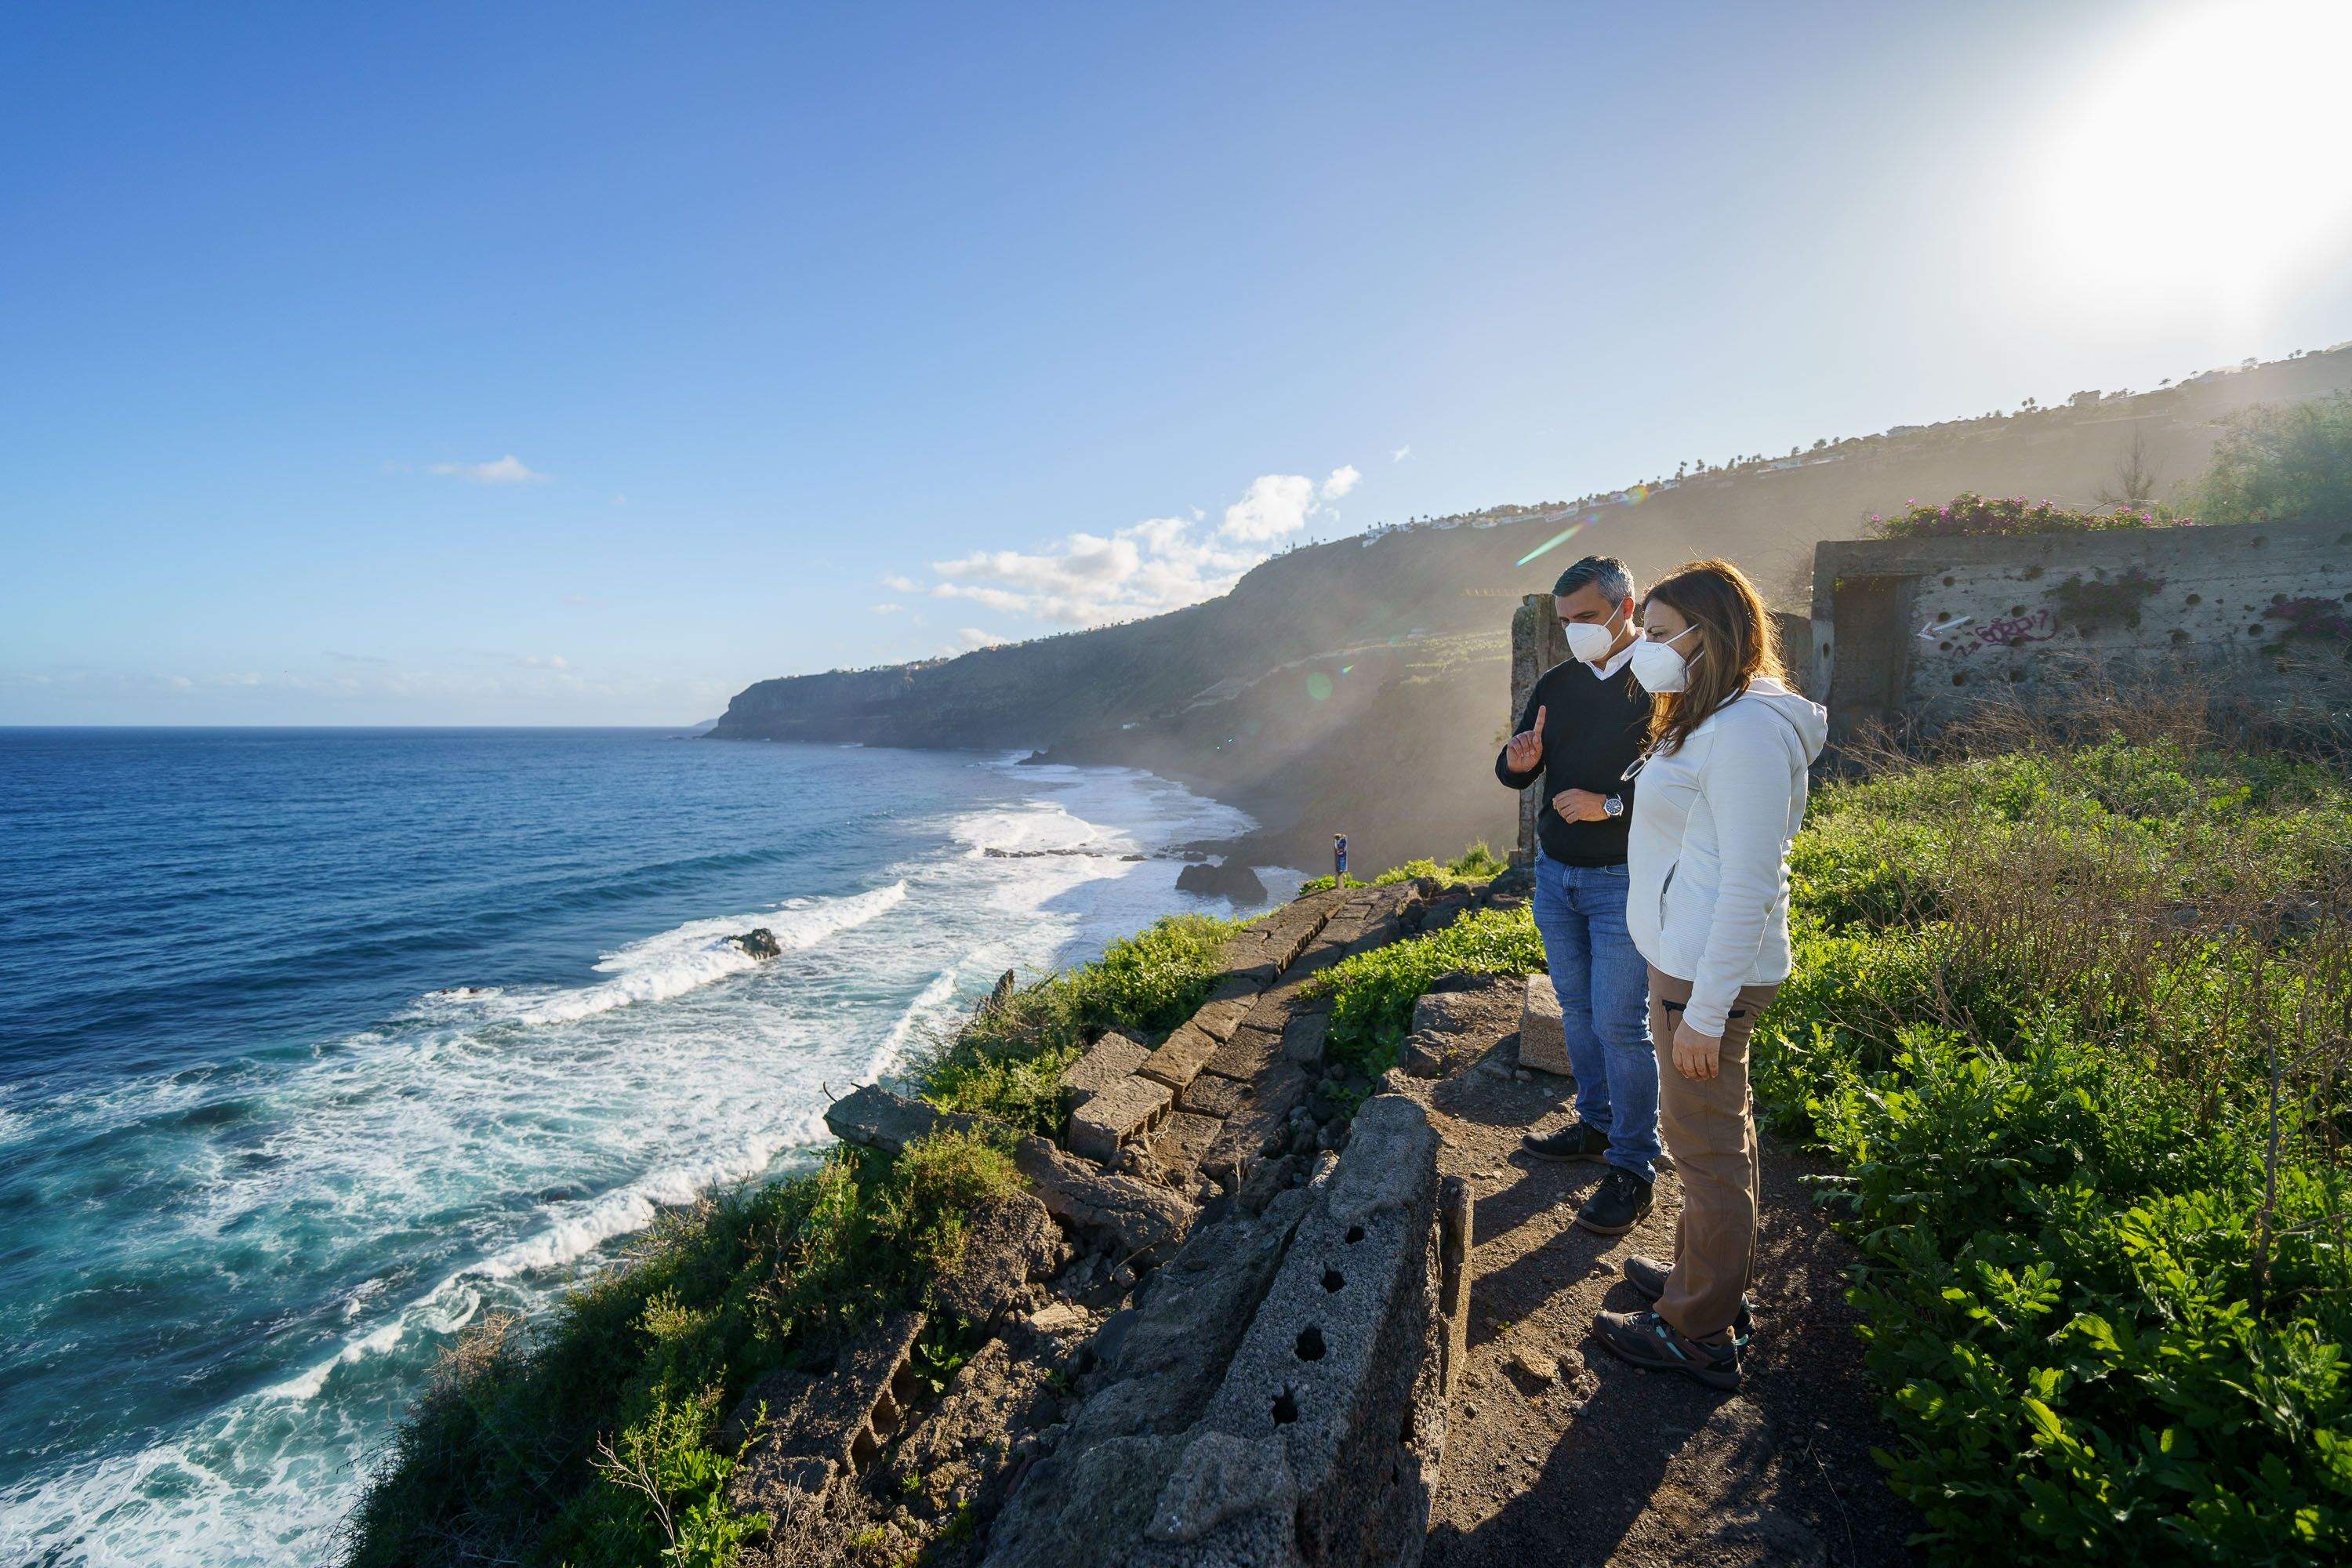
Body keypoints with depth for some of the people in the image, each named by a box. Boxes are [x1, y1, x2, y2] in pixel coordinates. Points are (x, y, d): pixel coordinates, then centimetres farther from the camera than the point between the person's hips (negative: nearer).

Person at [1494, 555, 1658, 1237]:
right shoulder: (1556, 684, 8)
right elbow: (1516, 776, 10)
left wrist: (1612, 804, -23)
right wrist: (1517, 761, -12)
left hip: (1624, 880, -6)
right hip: (1555, 873, 6)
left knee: (1619, 1023, -3)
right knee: (1577, 1011, 16)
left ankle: (1633, 1168, 11)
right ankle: (1596, 1125, 33)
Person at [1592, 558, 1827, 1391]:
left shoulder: (1747, 730, -21)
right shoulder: (1705, 721, 11)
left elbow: (1748, 886, -24)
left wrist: (1705, 1010, -21)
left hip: (1708, 975, -10)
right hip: (1684, 958, 10)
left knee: (1707, 1145, 4)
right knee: (1717, 1134, 23)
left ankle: (1699, 1333, 22)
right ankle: (1710, 1278, 41)